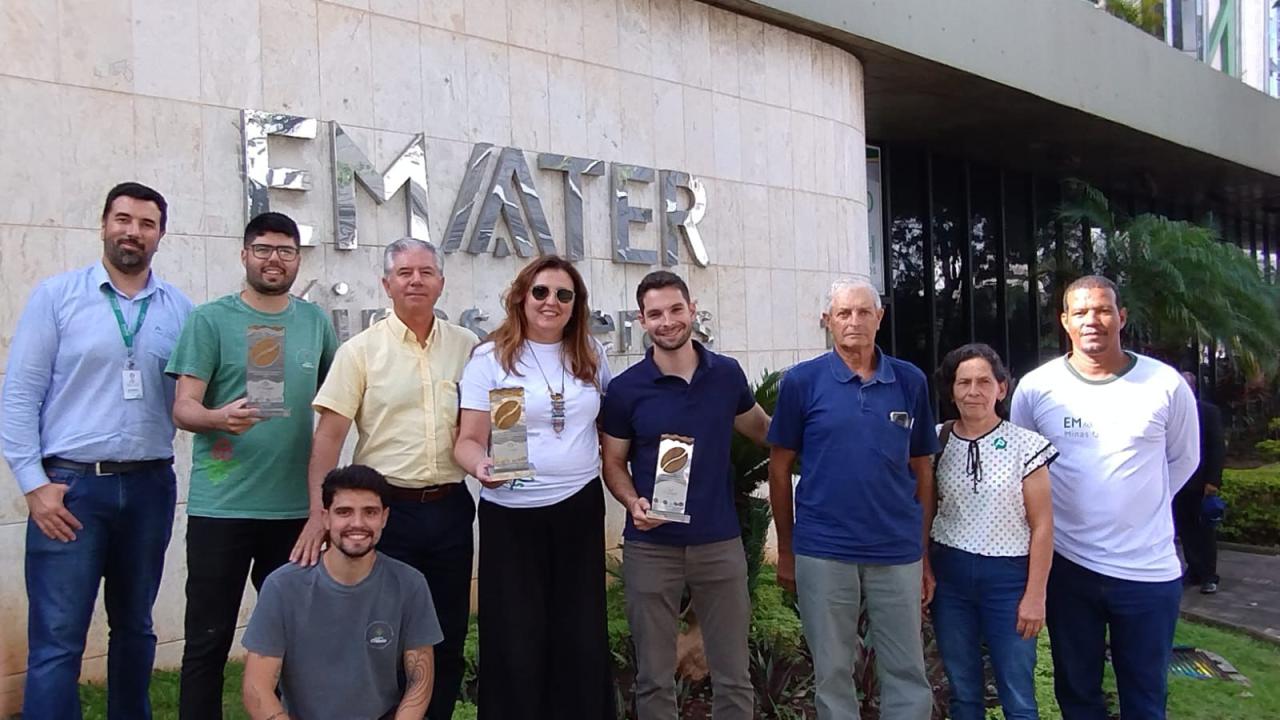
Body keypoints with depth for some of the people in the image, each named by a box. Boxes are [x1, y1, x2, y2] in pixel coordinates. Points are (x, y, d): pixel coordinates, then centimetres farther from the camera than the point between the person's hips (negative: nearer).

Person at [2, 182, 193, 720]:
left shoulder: (180, 310, 6)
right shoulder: (56, 296, 0)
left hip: (150, 485, 3)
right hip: (70, 485, -3)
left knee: (135, 627, 16)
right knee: (56, 640, -2)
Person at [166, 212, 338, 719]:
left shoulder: (316, 321, 9)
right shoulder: (210, 319, -2)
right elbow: (183, 407, -7)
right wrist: (219, 417, -28)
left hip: (296, 506, 3)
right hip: (221, 506, -3)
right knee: (208, 640, 3)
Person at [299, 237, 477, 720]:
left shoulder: (466, 346, 6)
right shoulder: (361, 350, -3)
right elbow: (330, 433, -7)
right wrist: (319, 512, -14)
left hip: (450, 507, 3)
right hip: (387, 508, -3)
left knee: (449, 637, 12)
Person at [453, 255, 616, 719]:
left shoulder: (591, 356, 7)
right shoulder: (491, 358, -4)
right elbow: (469, 439, -7)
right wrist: (479, 465, -28)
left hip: (580, 509, 3)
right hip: (511, 515, -3)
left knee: (583, 637, 9)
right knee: (517, 641, 4)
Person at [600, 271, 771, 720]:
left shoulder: (727, 374, 1)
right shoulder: (625, 389, -5)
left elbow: (759, 429, 20)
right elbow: (613, 462, 1)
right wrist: (633, 502, -17)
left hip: (720, 542, 2)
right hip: (650, 547, -1)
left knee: (733, 677, 10)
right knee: (654, 678, 9)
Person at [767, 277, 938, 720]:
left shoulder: (910, 381, 3)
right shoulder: (802, 381, -4)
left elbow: (922, 470, 9)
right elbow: (780, 469, 2)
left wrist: (925, 553, 8)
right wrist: (785, 549, 2)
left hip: (898, 553, 2)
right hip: (823, 553, -1)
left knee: (908, 674, 11)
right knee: (832, 674, 11)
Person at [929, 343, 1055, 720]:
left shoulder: (1024, 445, -7)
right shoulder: (937, 441, 1)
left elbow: (1042, 526, -4)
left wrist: (1035, 594, -7)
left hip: (1007, 576, -2)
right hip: (949, 575, 3)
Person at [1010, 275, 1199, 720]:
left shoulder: (1165, 385, -5)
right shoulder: (1036, 387, -4)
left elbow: (1183, 460, 10)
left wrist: (1138, 508, 10)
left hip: (1149, 568, 0)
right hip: (1067, 563, 1)